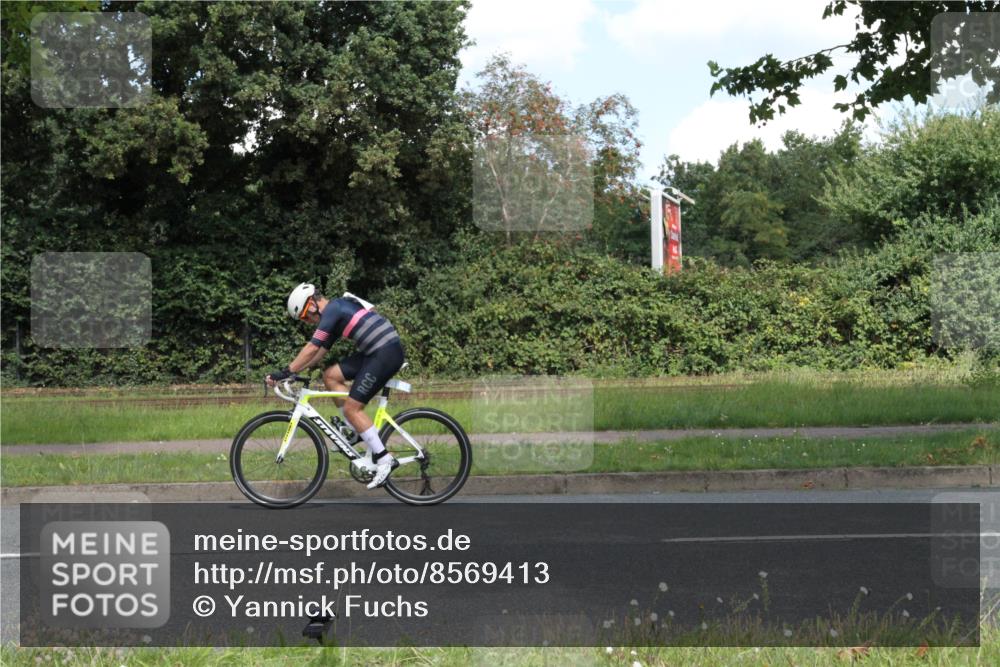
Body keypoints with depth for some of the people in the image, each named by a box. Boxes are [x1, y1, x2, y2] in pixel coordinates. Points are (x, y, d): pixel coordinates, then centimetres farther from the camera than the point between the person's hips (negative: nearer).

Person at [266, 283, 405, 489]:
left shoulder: (332, 310, -9)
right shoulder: (336, 310, 20)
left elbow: (312, 349, -14)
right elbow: (319, 353, 24)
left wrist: (285, 372, -12)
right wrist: (293, 370, 19)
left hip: (386, 352, -10)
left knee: (351, 408, -7)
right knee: (331, 375, 11)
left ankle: (385, 460, -3)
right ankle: (359, 431, 13)